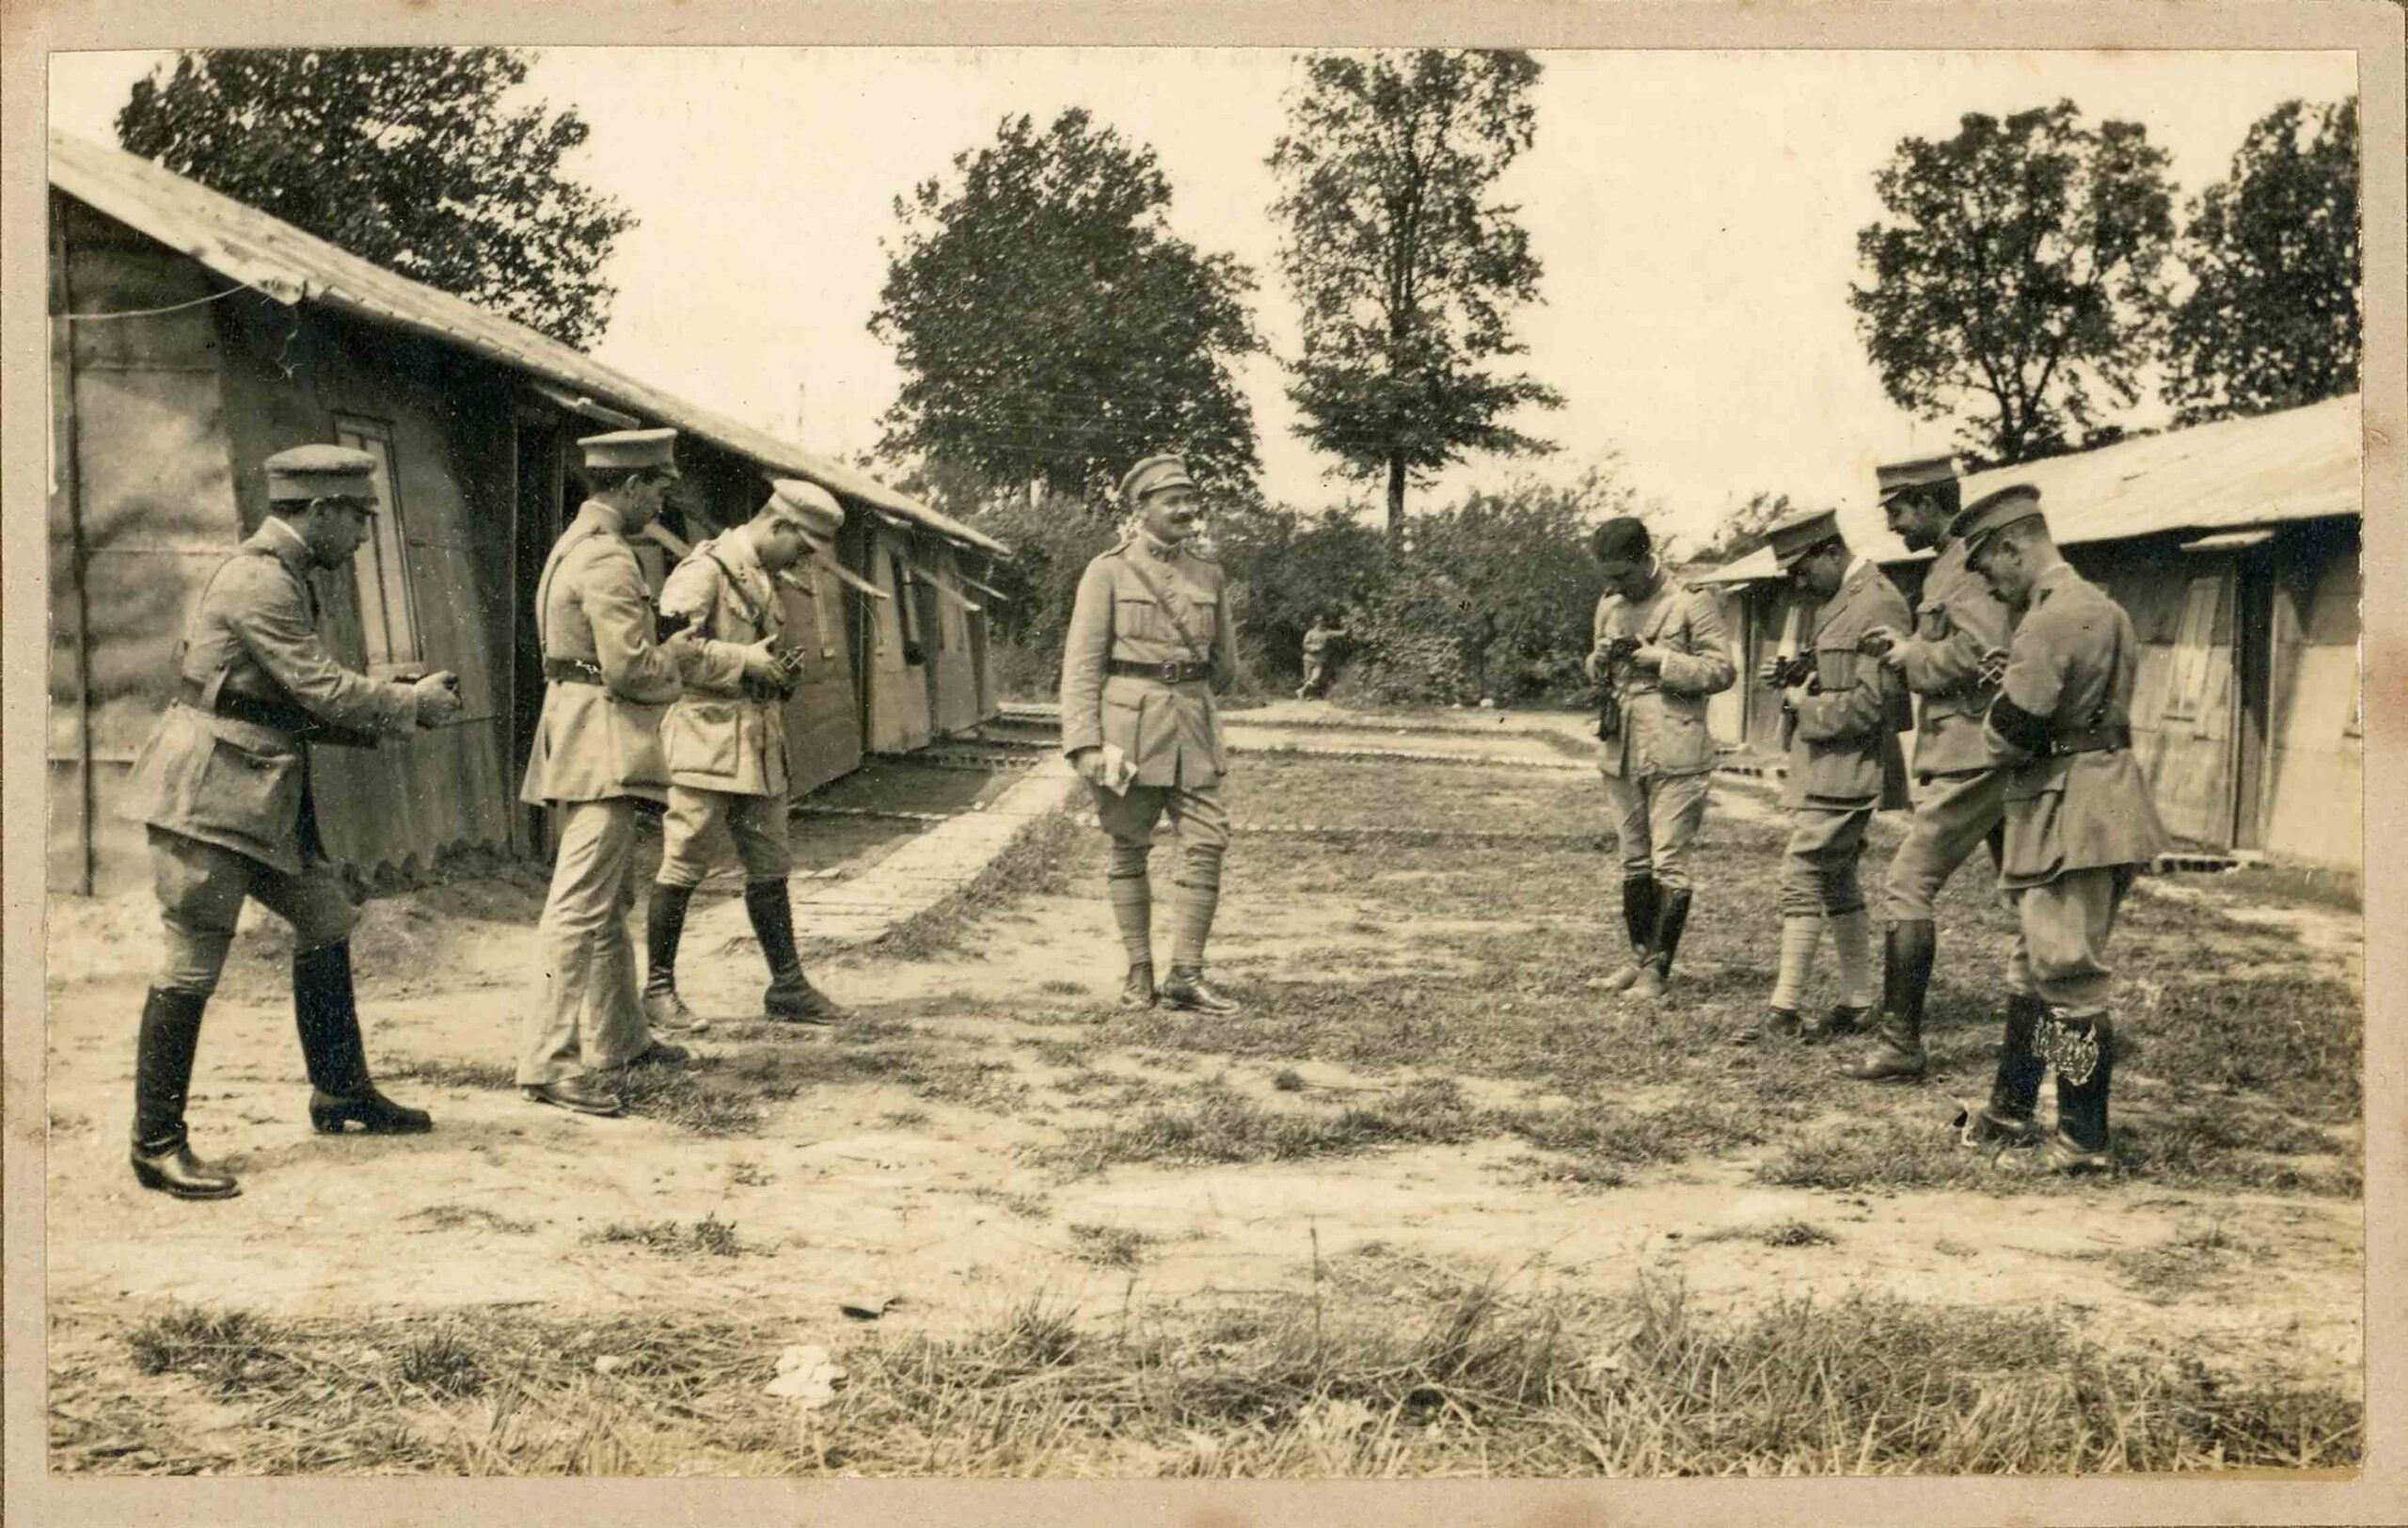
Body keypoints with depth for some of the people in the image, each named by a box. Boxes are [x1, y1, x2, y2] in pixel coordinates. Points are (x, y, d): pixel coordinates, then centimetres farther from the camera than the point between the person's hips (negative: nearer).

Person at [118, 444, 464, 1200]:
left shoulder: (284, 577, 16)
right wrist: (413, 704, -6)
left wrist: (383, 714, 9)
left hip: (262, 793, 11)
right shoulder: (258, 581, -17)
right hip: (208, 792, -11)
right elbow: (322, 687, -19)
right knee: (194, 961, -7)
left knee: (325, 917, 15)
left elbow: (295, 702, 18)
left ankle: (340, 1091, 28)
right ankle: (156, 1143, 1)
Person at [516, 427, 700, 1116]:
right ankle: (549, 1061, -12)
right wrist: (677, 652, -2)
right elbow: (629, 668, -21)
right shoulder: (608, 558, -16)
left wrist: (665, 652, 14)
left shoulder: (571, 545, 17)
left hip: (575, 742, 11)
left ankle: (619, 1037, 31)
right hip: (603, 748, -11)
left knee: (610, 902, 19)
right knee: (580, 905, -11)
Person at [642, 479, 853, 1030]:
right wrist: (745, 660, -18)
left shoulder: (766, 581, 18)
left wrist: (778, 673, 10)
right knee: (683, 867, -3)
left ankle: (787, 985, 18)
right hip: (708, 742, -9)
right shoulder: (705, 570, -11)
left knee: (770, 869, 11)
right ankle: (658, 989, 6)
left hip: (761, 746, 9)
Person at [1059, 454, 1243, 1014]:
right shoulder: (1107, 572, -2)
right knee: (1129, 849, 4)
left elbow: (1224, 662, 22)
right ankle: (1139, 973, 13)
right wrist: (1086, 743, -14)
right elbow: (1082, 665, -6)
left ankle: (1186, 976, 0)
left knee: (1207, 843, -5)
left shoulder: (1209, 576, 10)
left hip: (1192, 728, 4)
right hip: (1128, 727, -4)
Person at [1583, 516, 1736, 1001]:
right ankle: (1639, 957, 21)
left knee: (1669, 864, -6)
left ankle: (1657, 970, -3)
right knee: (1634, 861, 13)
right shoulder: (1609, 604, 13)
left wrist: (1657, 659, -16)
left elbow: (1721, 670, -8)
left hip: (1675, 755, -6)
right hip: (1621, 752, 7)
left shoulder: (1692, 602, -6)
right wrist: (1601, 661, 0)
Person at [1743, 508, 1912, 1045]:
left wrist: (1805, 703, -11)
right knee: (1839, 883, 12)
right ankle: (1856, 1003, 19)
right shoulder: (1835, 602, 17)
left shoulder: (1879, 604, -14)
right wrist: (1794, 679, 6)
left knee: (1802, 879, -11)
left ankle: (1784, 1012, -8)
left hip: (1845, 772, -10)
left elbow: (1872, 703, -20)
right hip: (1822, 768, 10)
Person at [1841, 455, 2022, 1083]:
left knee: (1909, 883, -9)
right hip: (2002, 756, 11)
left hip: (1973, 757, -11)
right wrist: (1907, 647, 9)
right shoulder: (1950, 563, 19)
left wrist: (1912, 655, -12)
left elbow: (1982, 651, -25)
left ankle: (1900, 1041, -8)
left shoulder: (1969, 562, -13)